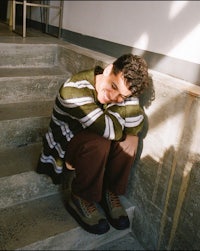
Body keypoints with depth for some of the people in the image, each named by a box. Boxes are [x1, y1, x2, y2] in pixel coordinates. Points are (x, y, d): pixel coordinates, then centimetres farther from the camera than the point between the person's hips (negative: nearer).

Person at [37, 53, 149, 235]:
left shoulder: (123, 92, -11)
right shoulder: (75, 89, -32)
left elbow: (137, 121, -19)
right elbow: (109, 130, -39)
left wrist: (133, 136, -36)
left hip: (93, 138, 5)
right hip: (64, 144, -5)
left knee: (127, 141, -23)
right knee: (98, 144, -36)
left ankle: (110, 192, -6)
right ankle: (81, 199, -14)